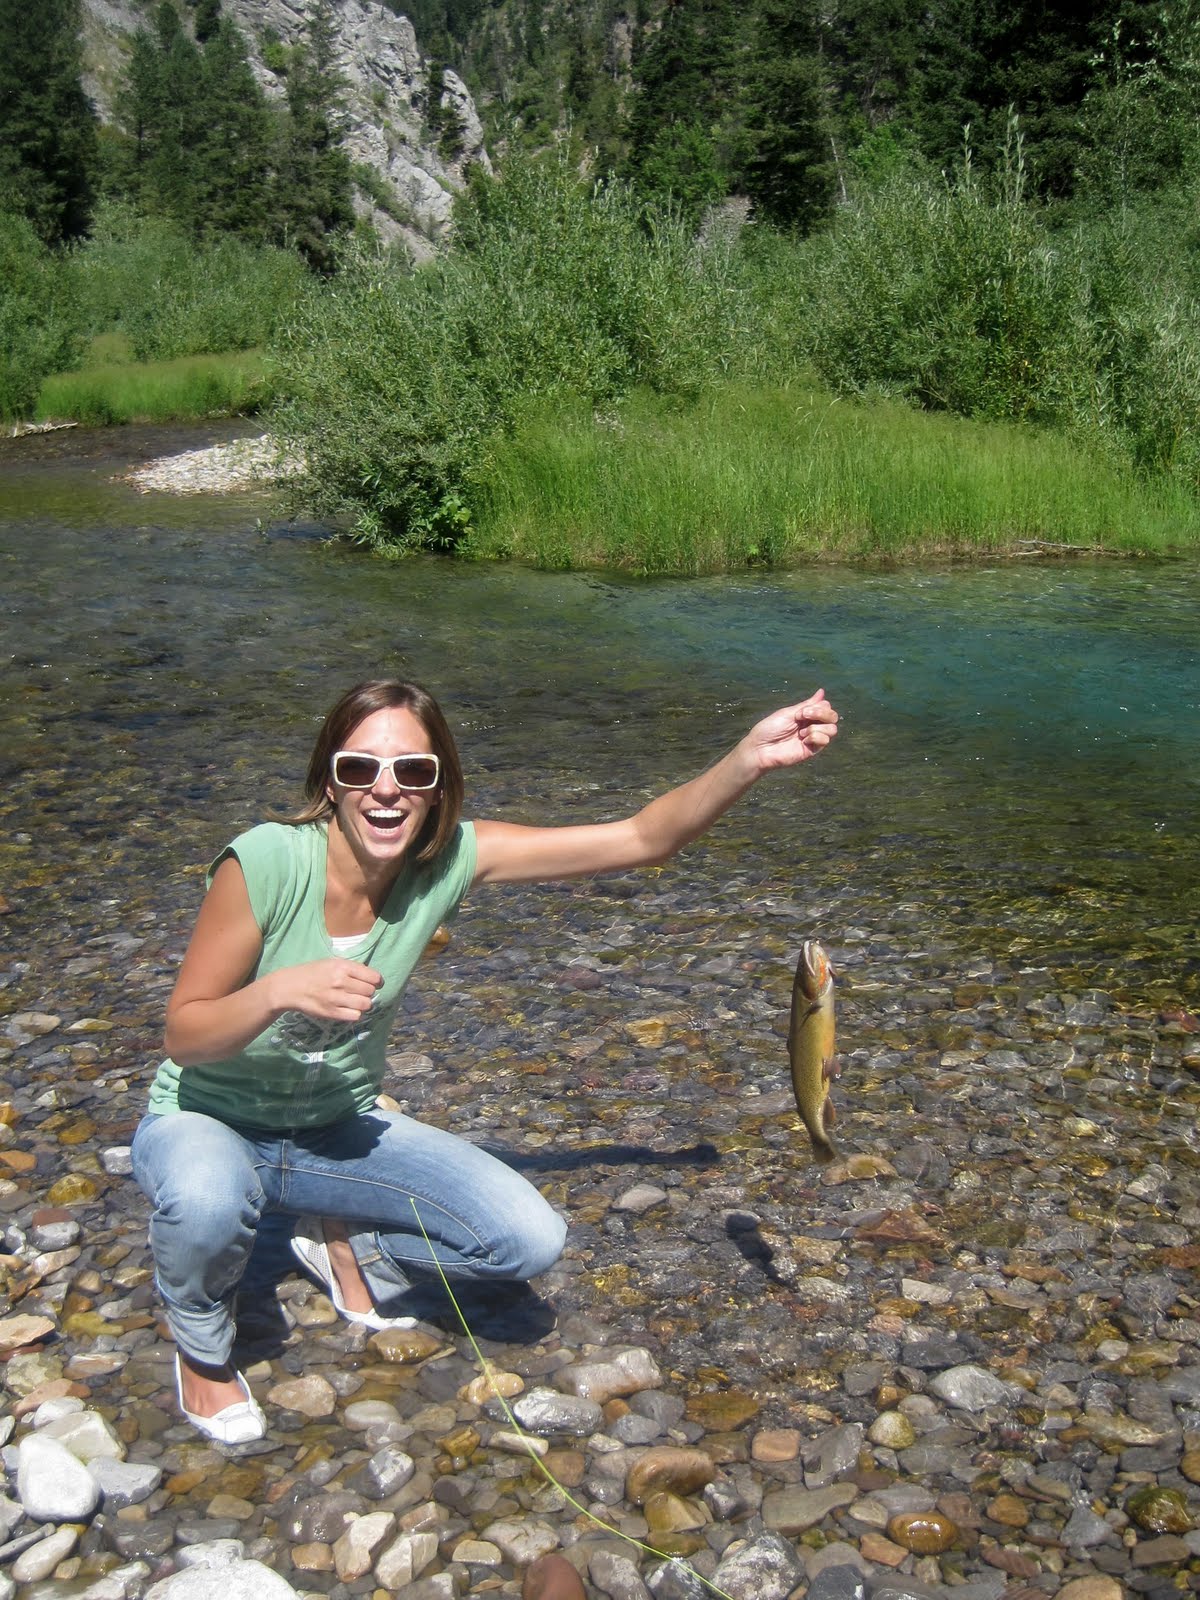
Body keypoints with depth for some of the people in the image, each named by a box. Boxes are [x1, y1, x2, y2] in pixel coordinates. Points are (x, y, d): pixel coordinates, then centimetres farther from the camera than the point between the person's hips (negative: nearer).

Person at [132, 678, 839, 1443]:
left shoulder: (452, 856, -17)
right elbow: (184, 1034, -19)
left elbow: (644, 838, -22)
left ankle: (344, 1240, 13)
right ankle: (201, 1346, -3)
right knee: (210, 1200, -40)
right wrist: (278, 992, -39)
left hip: (337, 1132, 3)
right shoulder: (265, 862, -27)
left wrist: (749, 760, -37)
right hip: (206, 1127, -3)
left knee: (530, 1239, -14)